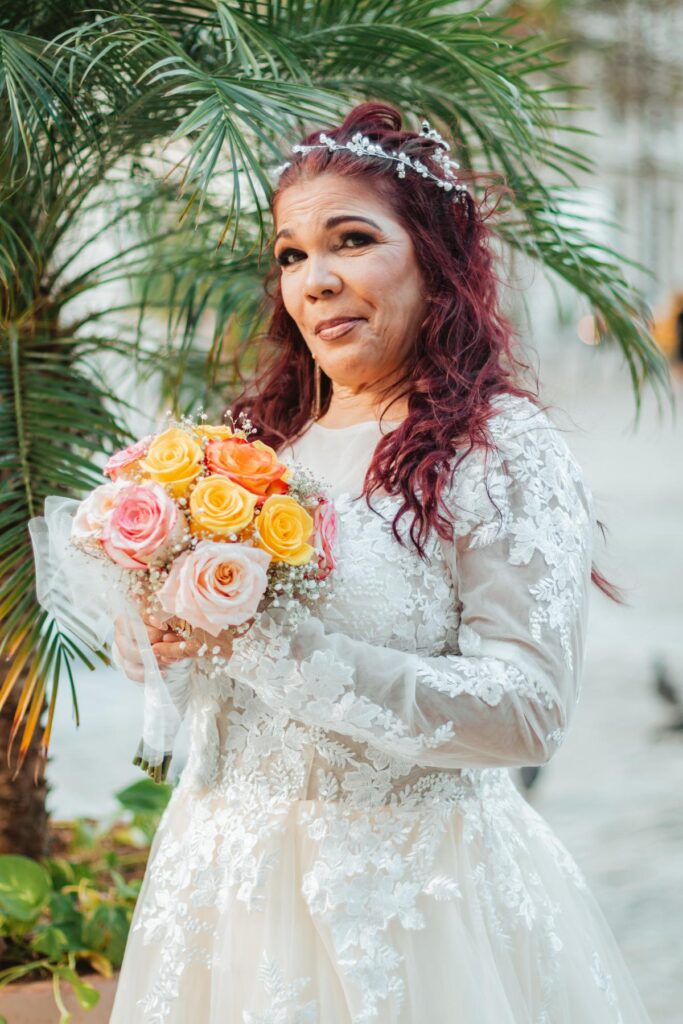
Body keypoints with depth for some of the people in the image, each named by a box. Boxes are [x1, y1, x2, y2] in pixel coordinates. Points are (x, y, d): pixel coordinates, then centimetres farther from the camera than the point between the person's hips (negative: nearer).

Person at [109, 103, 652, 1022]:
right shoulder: (265, 441, 6)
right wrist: (168, 635, -8)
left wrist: (273, 645, -23)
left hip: (407, 880, -5)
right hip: (227, 870, 6)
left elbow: (529, 709, -21)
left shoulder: (505, 451, -12)